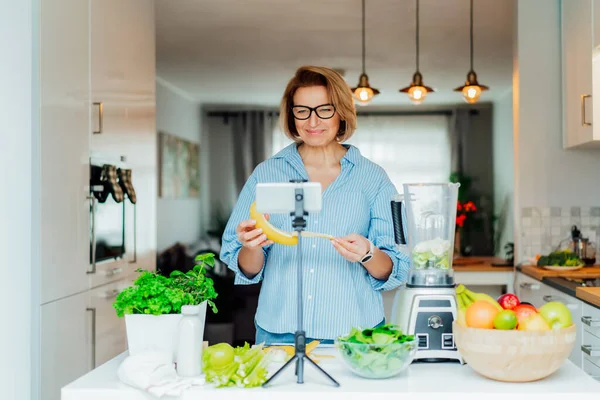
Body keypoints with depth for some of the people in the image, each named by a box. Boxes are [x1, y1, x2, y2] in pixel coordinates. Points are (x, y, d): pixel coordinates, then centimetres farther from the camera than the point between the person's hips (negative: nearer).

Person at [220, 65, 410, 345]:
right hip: (279, 332, 1)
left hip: (354, 333, 0)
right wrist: (252, 248, -16)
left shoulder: (373, 178, 2)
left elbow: (394, 272, 0)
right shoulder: (266, 174, 5)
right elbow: (248, 270, 5)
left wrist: (367, 255, -20)